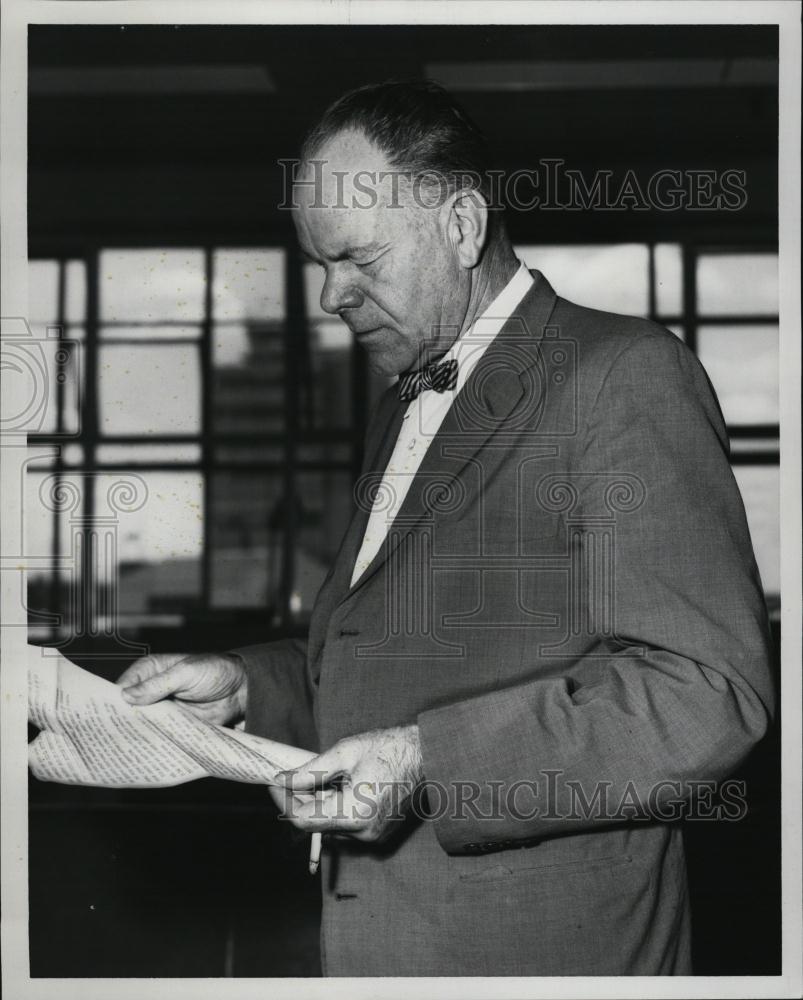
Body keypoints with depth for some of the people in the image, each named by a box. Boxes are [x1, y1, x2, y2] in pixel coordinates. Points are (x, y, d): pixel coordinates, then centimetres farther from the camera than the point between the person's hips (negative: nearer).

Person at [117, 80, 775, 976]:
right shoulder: (401, 413, 16)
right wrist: (245, 684, 6)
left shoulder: (625, 376, -12)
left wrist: (430, 762, -24)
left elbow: (706, 696, -20)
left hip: (536, 952, -7)